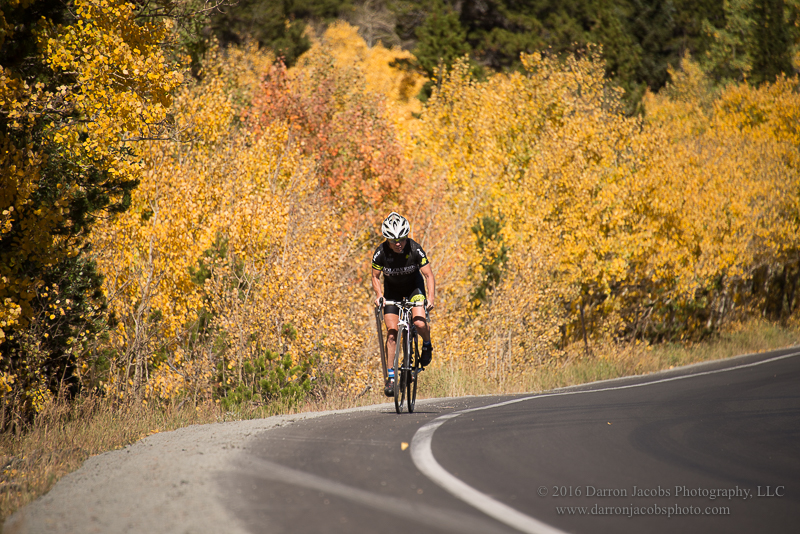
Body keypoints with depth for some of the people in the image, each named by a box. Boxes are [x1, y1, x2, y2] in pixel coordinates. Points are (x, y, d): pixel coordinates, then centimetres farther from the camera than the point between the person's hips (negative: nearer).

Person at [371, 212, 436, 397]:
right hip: (392, 290, 1)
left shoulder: (415, 249, -27)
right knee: (392, 333, -9)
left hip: (414, 286, -1)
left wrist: (431, 297, -33)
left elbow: (428, 275, -20)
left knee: (419, 323, -25)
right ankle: (391, 376, -1)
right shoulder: (381, 253, -24)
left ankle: (427, 345, 9)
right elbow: (375, 277, -7)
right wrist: (379, 295, -23)